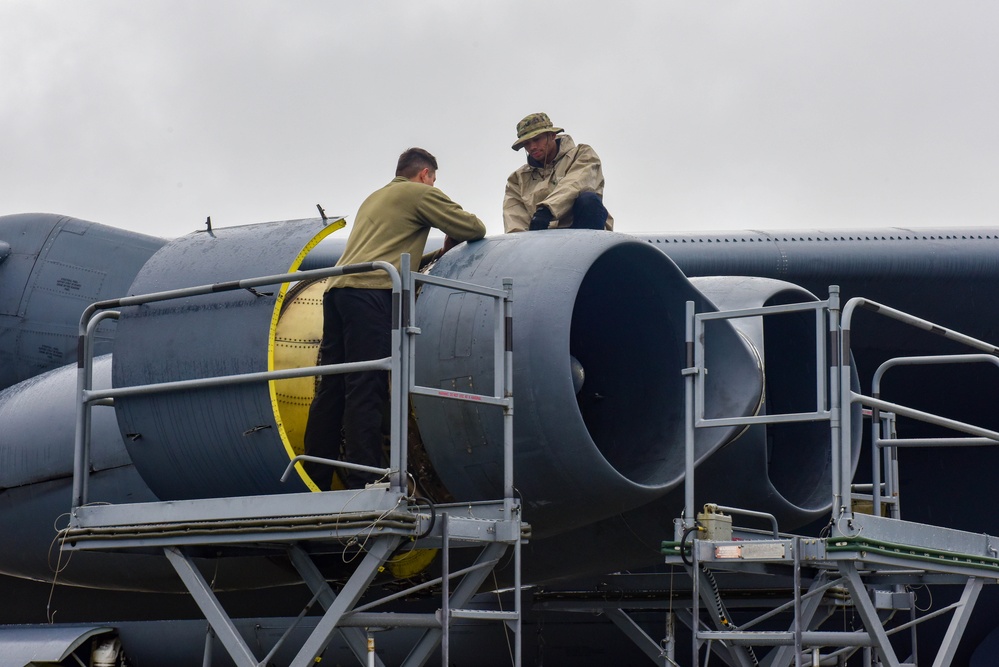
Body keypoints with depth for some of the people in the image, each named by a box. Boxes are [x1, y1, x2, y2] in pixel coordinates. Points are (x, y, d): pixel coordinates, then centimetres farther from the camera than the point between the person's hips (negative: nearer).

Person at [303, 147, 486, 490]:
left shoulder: (374, 198, 32)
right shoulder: (421, 193, 9)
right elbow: (474, 229, 7)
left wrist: (434, 255, 34)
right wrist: (450, 244, 26)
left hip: (336, 288, 8)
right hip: (371, 291, -8)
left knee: (332, 388, 6)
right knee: (366, 388, -13)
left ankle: (314, 480, 5)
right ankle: (362, 482, -18)